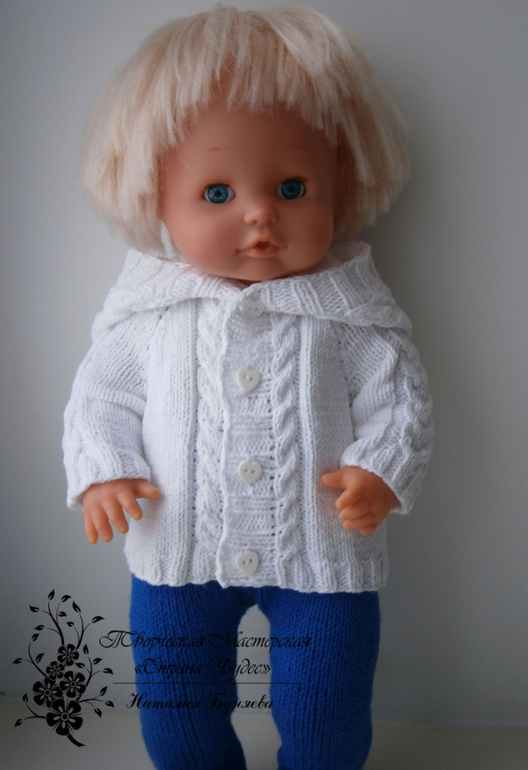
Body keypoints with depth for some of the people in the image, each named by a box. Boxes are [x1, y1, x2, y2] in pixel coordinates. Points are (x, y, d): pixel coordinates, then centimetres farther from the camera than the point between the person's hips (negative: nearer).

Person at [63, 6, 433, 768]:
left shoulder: (350, 311, -11)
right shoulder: (148, 309, -7)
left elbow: (401, 397, -4)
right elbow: (101, 395, 2)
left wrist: (380, 471, -20)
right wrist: (103, 474, -12)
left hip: (321, 551, -1)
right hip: (181, 552, 2)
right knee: (174, 706, 21)